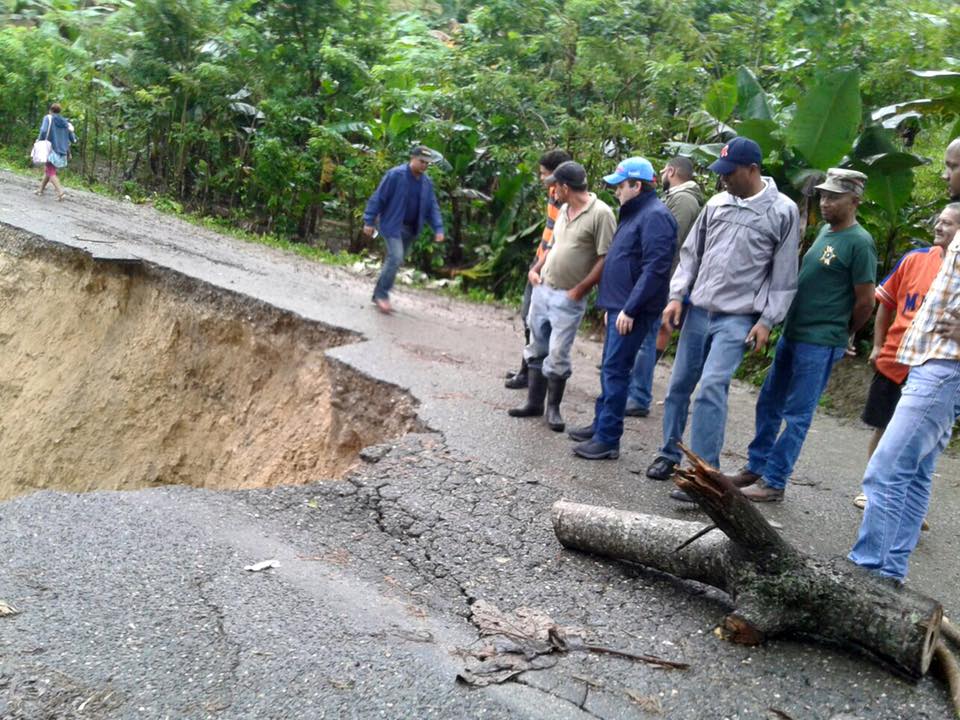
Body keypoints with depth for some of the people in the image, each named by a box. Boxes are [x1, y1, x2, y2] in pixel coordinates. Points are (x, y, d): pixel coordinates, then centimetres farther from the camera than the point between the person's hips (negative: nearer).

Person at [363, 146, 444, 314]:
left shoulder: (427, 182, 4)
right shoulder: (395, 175, -14)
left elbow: (432, 207, 8)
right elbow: (378, 198, -11)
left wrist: (438, 228, -4)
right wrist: (369, 222, -13)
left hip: (411, 229, 7)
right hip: (392, 225, -6)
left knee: (395, 261, 11)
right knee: (395, 259, -20)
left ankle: (379, 295, 22)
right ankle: (381, 295, -8)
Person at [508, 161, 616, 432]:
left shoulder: (601, 213, -15)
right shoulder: (564, 210, 10)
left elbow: (606, 259, -17)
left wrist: (579, 290, -16)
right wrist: (535, 269, 9)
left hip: (568, 297, -8)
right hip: (542, 288, 8)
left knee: (557, 354, -3)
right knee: (537, 349, 13)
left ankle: (553, 408, 14)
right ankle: (534, 403, 24)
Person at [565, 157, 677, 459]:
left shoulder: (655, 216, -15)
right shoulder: (635, 213, 17)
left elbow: (655, 269, -23)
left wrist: (630, 309, -23)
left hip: (632, 310, -10)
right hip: (619, 306, 10)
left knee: (614, 370, -7)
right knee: (610, 369, 16)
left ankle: (608, 440, -2)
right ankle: (601, 425, 27)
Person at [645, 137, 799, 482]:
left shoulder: (783, 211, -5)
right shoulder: (716, 203, 6)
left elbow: (783, 274, -3)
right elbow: (691, 252, 12)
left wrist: (767, 320, -7)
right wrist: (676, 295, 4)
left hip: (737, 318, -5)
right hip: (698, 310, 5)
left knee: (711, 388, -15)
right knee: (679, 384, 10)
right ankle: (669, 453, 26)